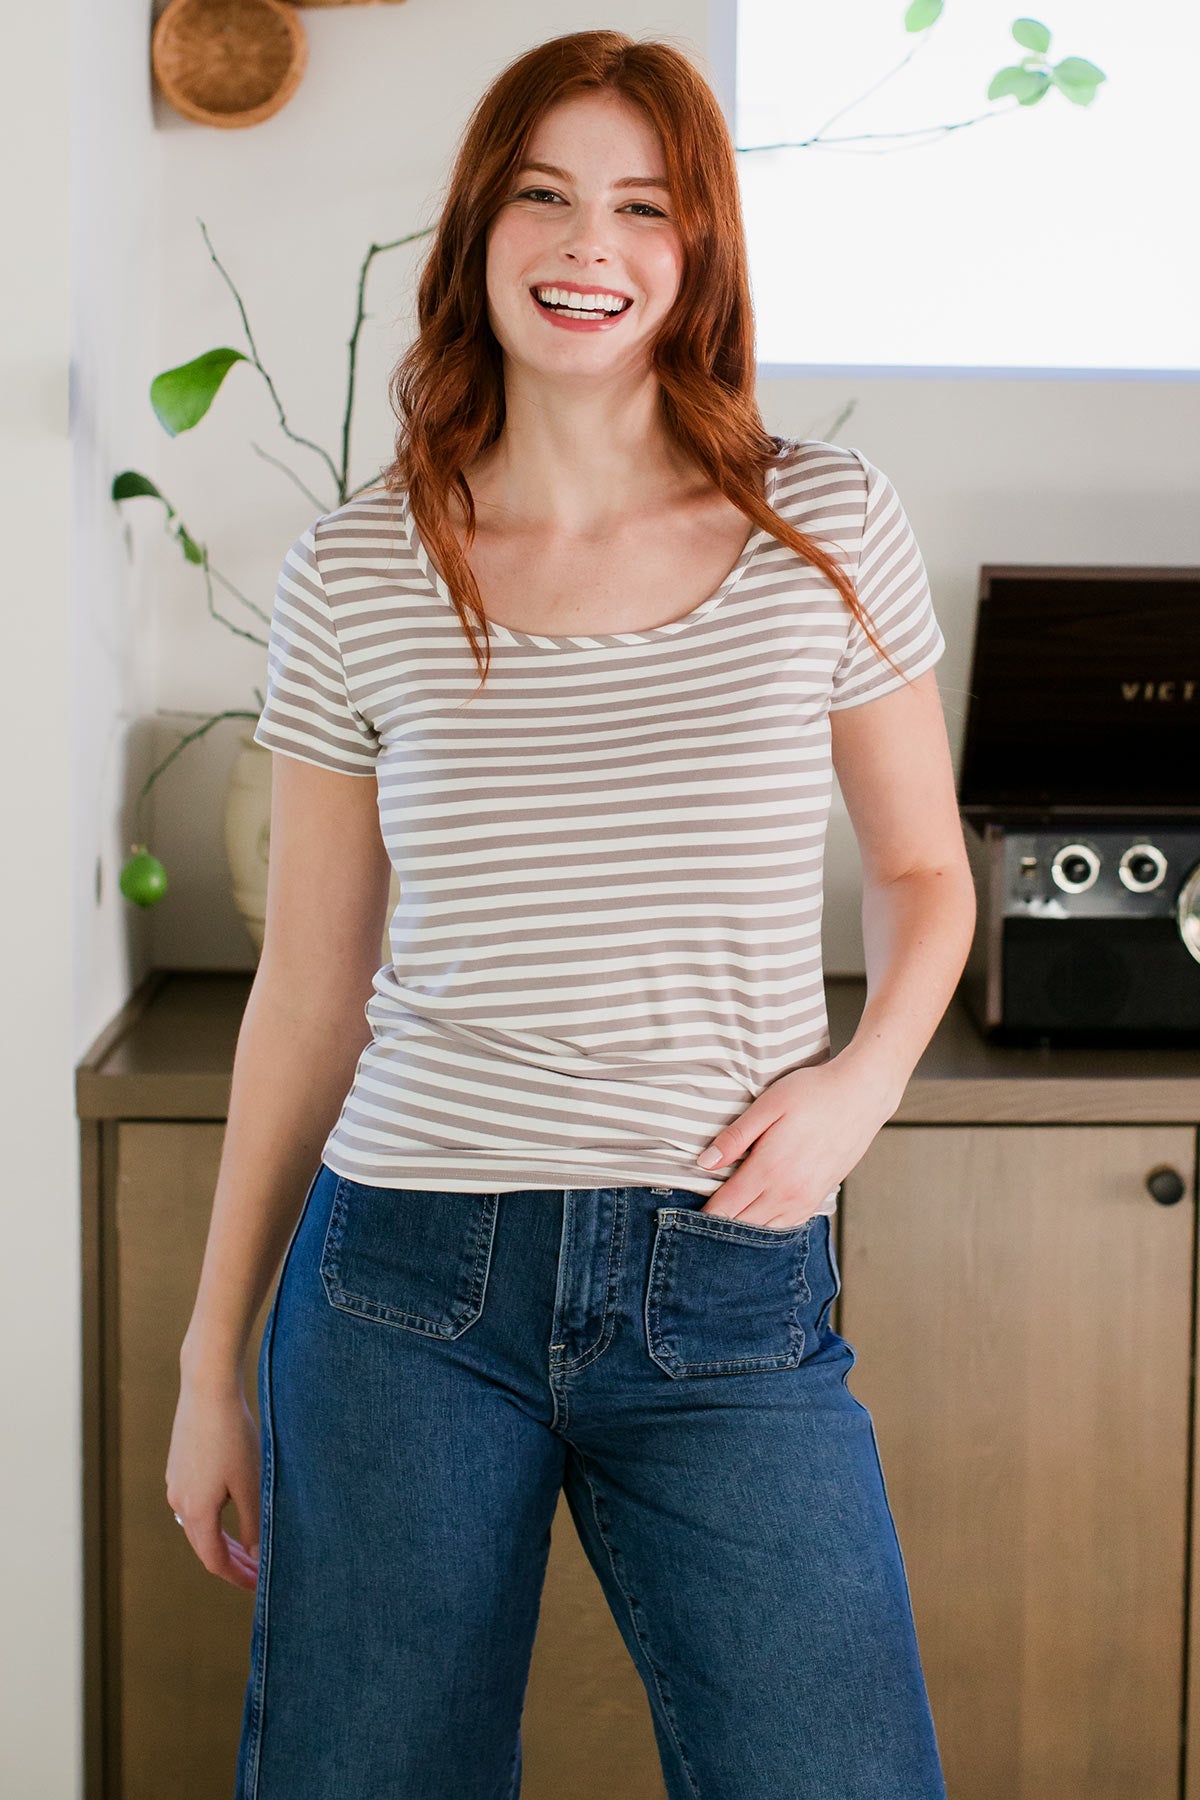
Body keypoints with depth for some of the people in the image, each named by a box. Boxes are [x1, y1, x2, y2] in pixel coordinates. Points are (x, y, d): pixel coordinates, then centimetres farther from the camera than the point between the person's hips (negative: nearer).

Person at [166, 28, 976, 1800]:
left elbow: (923, 869, 13)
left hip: (731, 1294, 0)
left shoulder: (829, 529, 1)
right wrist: (214, 1356, 10)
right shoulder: (356, 576, 1)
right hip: (408, 1278, 1)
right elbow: (306, 989, 7)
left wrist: (862, 1080, -7)